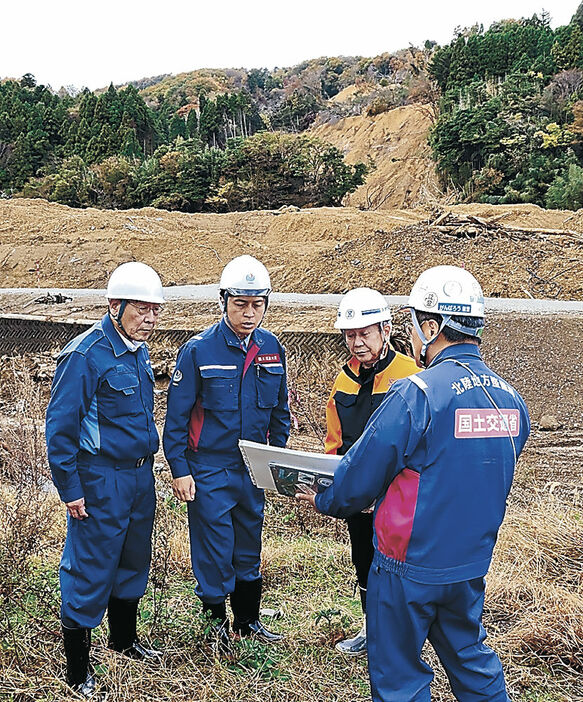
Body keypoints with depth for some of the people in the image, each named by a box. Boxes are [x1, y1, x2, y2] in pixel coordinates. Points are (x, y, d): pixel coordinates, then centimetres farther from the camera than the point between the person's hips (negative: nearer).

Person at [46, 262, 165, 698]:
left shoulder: (139, 351, 8)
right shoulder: (86, 355, -18)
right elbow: (60, 427, -17)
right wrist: (70, 490, -16)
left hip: (140, 477, 8)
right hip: (100, 481, -8)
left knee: (133, 562, 21)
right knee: (90, 571, 2)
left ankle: (125, 639, 41)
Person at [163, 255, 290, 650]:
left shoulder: (272, 349, 1)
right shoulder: (198, 350, -12)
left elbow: (280, 410, 11)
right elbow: (177, 416, -9)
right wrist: (180, 469, -12)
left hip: (253, 468, 5)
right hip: (209, 468, -4)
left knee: (249, 547, 17)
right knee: (214, 549, 3)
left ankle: (248, 620, 34)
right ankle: (216, 621, 25)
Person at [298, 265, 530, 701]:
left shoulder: (415, 395, -22)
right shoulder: (511, 399, 0)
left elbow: (360, 476, -14)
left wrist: (323, 502, 6)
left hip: (411, 565, -6)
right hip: (472, 563, 7)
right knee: (470, 658, 24)